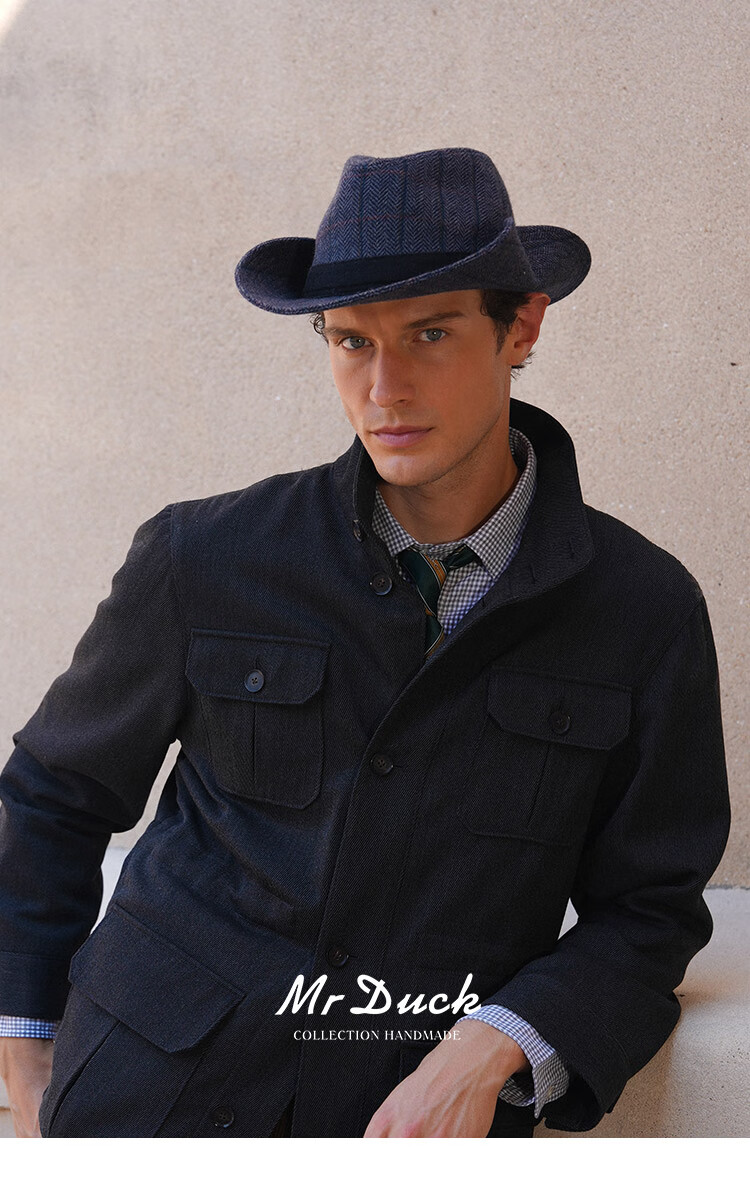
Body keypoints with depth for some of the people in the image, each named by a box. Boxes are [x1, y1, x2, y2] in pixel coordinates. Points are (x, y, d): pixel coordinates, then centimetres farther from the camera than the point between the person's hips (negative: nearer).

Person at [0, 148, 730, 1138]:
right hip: (155, 1101, 0)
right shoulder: (201, 563, -3)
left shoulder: (649, 614, -3)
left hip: (421, 1128, 1)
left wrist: (492, 1049, -12)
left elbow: (650, 908, 4)